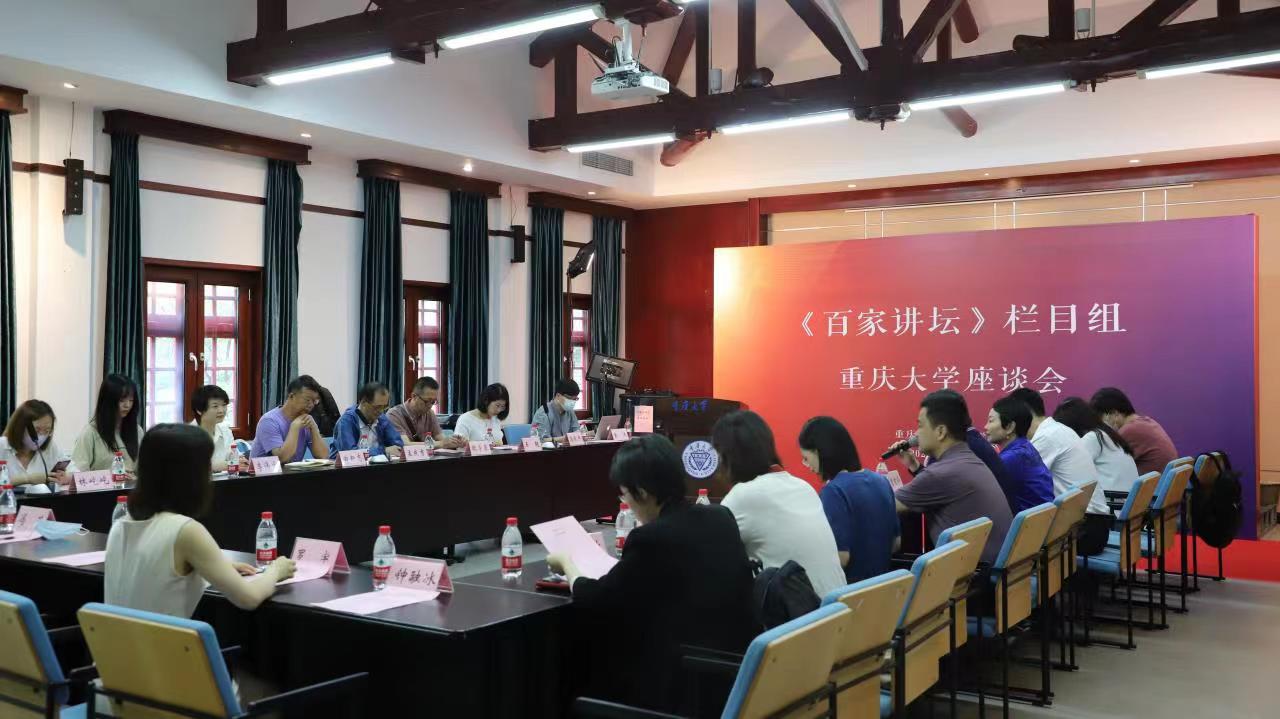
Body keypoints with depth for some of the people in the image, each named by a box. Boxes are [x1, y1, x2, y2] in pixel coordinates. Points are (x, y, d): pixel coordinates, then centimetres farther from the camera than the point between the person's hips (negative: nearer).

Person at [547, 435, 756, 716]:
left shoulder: (651, 538, -19)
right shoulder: (721, 518, 2)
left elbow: (597, 601, -6)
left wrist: (566, 564, 12)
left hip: (683, 687, -7)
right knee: (611, 665, 23)